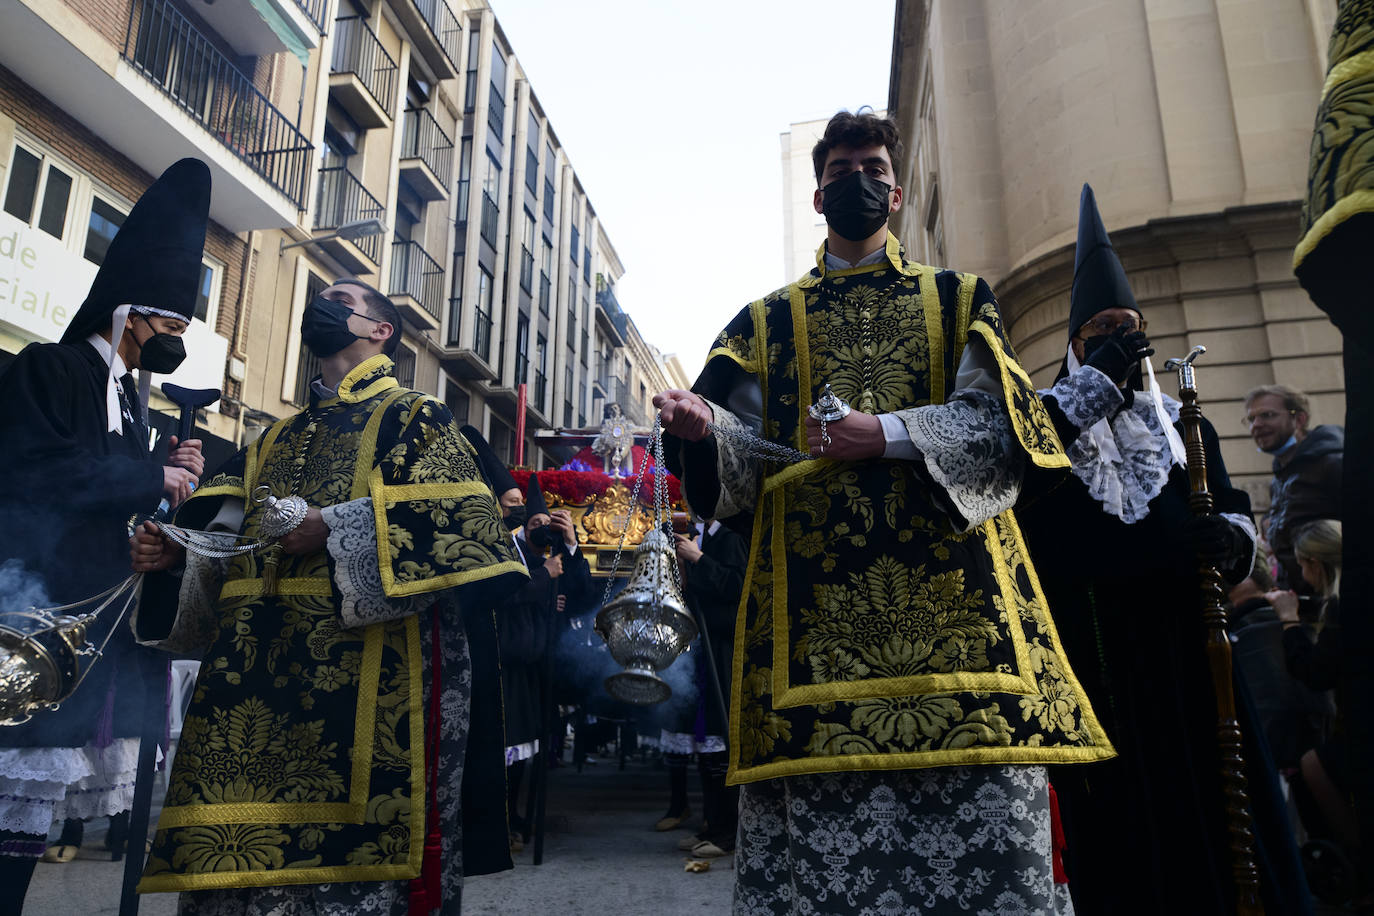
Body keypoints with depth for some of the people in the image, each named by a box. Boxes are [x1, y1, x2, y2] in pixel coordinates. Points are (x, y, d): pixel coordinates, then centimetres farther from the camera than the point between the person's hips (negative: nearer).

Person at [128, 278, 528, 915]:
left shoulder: (414, 419, 6)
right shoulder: (276, 440, 26)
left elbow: (458, 524, -10)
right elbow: (224, 540, 23)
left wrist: (333, 526, -16)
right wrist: (174, 553, 2)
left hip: (364, 666, -6)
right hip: (249, 670, 6)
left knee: (350, 861, -7)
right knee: (232, 852, 4)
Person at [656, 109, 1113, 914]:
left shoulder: (959, 299, 16)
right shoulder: (769, 320, 18)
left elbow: (998, 423, 2)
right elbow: (749, 455, 7)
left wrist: (889, 434, -14)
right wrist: (702, 423, -16)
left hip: (949, 572, 0)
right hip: (813, 585, 0)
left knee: (979, 801, -4)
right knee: (821, 803, -4)